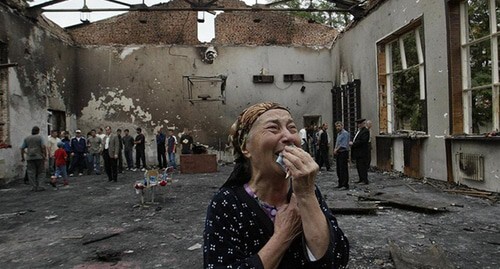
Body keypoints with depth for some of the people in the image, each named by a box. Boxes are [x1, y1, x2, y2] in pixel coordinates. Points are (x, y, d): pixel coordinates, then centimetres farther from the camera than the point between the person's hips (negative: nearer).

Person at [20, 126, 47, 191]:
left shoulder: (26, 139, 12)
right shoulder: (40, 137, 1)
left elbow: (22, 148, 11)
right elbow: (43, 147, -11)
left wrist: (22, 157, 20)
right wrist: (45, 156, -6)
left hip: (29, 158, 3)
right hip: (39, 157, -3)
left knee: (31, 173, 4)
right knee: (39, 172, 6)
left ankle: (34, 187, 1)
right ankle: (37, 186, 2)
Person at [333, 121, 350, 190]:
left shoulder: (345, 133, -12)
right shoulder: (338, 133, 16)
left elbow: (343, 145, -17)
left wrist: (336, 150, -11)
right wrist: (335, 149, 1)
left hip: (343, 153, -9)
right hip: (338, 153, 9)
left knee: (344, 169, -7)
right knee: (339, 169, 13)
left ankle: (345, 185, -3)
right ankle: (340, 184, 22)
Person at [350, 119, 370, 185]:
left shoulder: (365, 131, -13)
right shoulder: (358, 131, 18)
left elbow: (362, 141, -23)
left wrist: (353, 143, -19)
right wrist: (352, 143, 4)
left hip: (362, 152, -10)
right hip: (358, 152, 10)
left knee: (362, 167, -7)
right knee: (358, 166, 14)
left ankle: (365, 180, -2)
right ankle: (361, 179, 23)